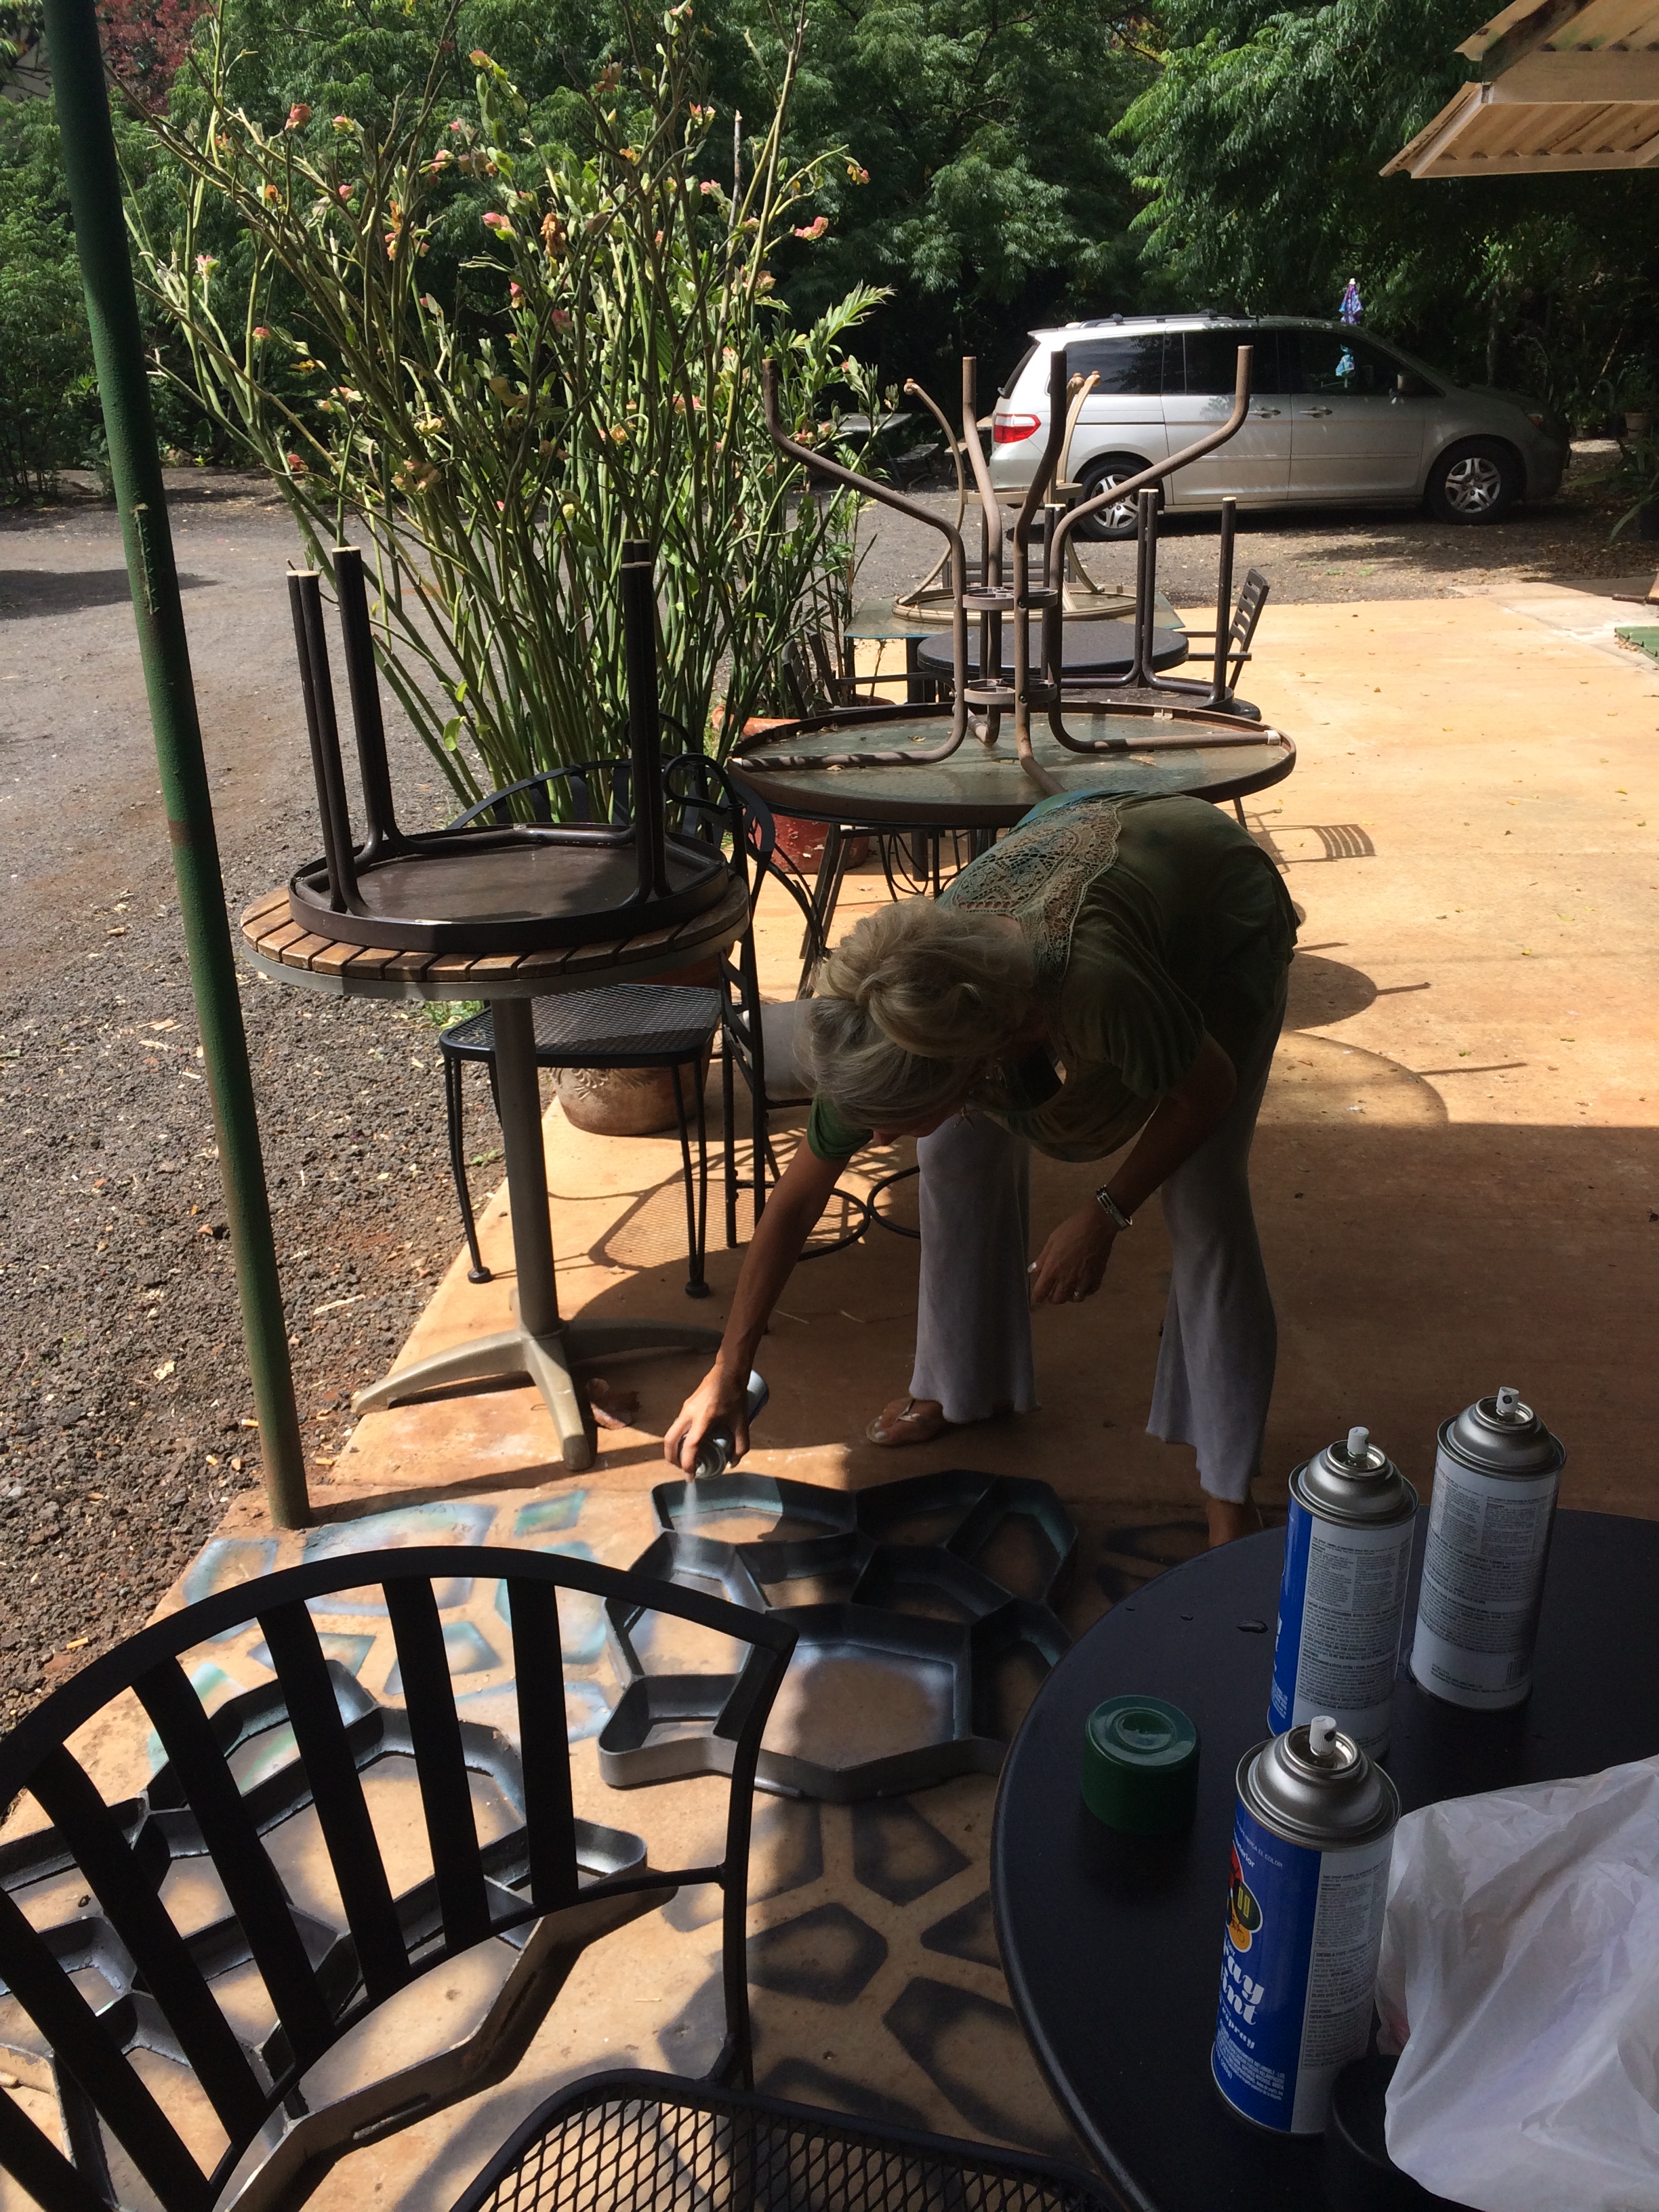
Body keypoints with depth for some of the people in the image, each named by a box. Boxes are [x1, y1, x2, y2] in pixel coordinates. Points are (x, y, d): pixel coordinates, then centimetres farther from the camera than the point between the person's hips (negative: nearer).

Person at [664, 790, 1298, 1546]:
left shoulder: (1097, 989, -48)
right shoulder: (881, 1036, -30)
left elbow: (1209, 1089, -26)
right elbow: (796, 1197, -17)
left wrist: (1103, 1215, -24)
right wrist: (726, 1373, -15)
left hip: (1224, 912, -4)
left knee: (1204, 1196, -14)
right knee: (958, 1147, -6)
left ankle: (1228, 1487, 1)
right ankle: (966, 1383, 17)